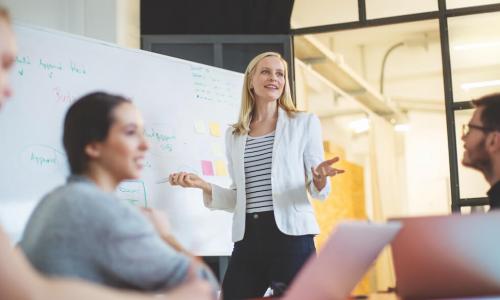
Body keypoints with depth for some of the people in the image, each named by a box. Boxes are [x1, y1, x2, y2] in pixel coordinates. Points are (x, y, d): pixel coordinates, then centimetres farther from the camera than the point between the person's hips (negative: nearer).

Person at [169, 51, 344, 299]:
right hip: (247, 238, 3)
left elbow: (317, 191, 4)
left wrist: (320, 178, -18)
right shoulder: (234, 135, 14)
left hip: (291, 235, -3)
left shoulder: (304, 123, 7)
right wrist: (203, 185, 1)